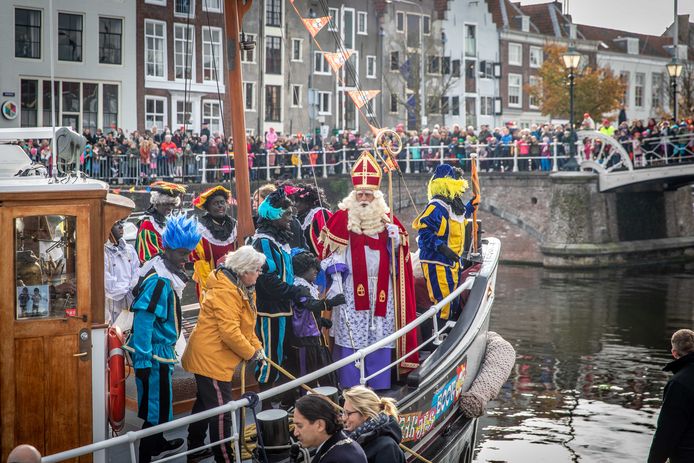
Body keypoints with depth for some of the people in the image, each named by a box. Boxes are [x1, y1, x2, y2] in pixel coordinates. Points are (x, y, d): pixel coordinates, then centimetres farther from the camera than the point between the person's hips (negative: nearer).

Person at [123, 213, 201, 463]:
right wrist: (143, 360, -27)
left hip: (160, 349, 10)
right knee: (156, 407, -3)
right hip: (153, 352, -10)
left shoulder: (166, 273, 7)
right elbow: (143, 319, -27)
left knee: (157, 402, 25)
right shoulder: (159, 280, -23)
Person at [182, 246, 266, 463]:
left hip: (212, 357, 11)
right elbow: (229, 331, -27)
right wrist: (251, 353, -16)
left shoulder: (243, 288, 10)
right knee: (221, 411, -5)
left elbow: (246, 325, 14)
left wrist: (257, 347, 1)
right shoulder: (225, 291, -23)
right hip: (211, 358, -11)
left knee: (205, 403, 21)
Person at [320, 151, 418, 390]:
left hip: (381, 289, 3)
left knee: (380, 338, 5)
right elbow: (333, 252, -1)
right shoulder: (342, 218, 1)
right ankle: (350, 388, 5)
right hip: (351, 287, -3)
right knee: (350, 338, -3)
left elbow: (399, 255, 17)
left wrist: (396, 240, -3)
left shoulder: (388, 219, 11)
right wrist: (336, 278, -8)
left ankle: (379, 388, 14)